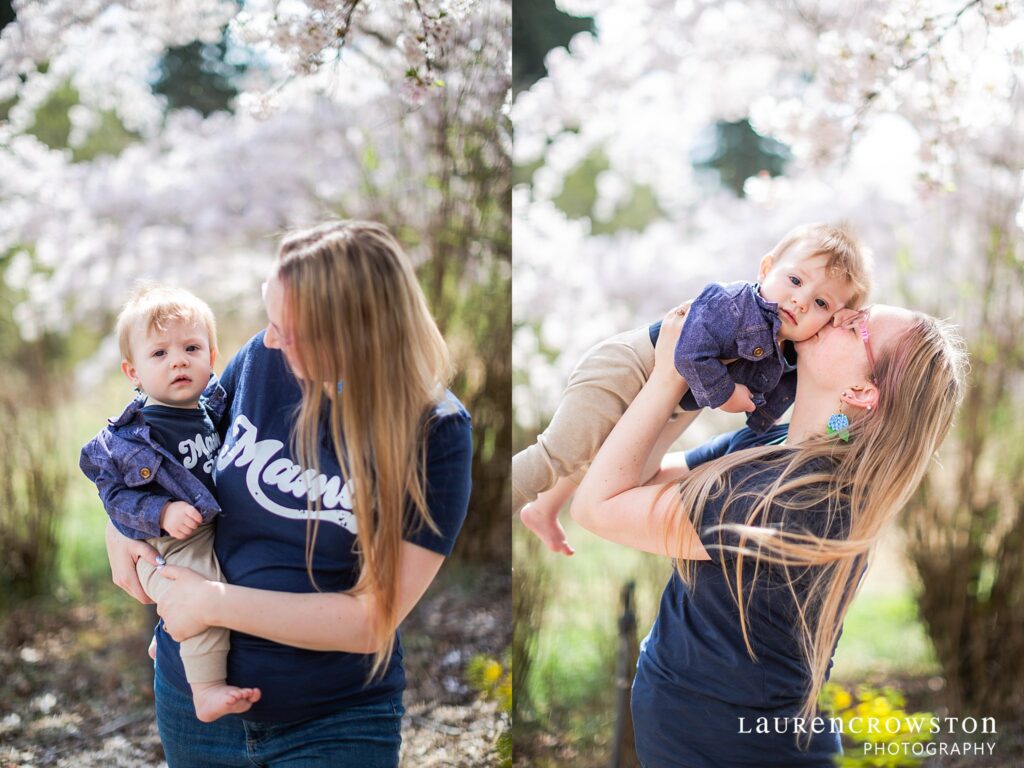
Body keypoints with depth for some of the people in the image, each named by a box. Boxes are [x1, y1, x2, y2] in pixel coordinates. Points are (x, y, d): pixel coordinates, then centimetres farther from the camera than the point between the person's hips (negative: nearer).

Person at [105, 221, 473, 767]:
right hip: (194, 693, 4)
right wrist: (120, 525, -5)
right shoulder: (263, 359, -9)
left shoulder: (434, 434, -19)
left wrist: (215, 603, -19)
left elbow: (371, 620, -21)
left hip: (334, 722, -4)